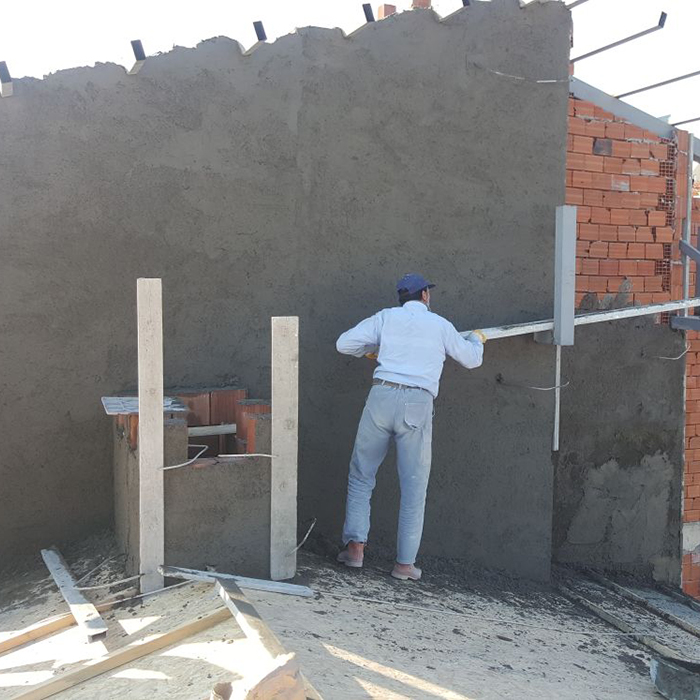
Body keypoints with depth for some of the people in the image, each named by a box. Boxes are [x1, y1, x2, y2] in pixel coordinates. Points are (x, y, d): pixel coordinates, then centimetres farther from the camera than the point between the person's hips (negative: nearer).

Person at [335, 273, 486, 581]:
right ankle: (405, 563, 7)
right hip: (417, 405, 0)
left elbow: (344, 343, 9)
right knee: (414, 486, 6)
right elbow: (471, 360, 26)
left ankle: (355, 546, 6)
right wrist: (476, 339, 49)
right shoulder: (440, 325, 15)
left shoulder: (387, 317, 13)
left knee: (361, 475, 14)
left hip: (382, 397, 1)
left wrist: (370, 350, 30)